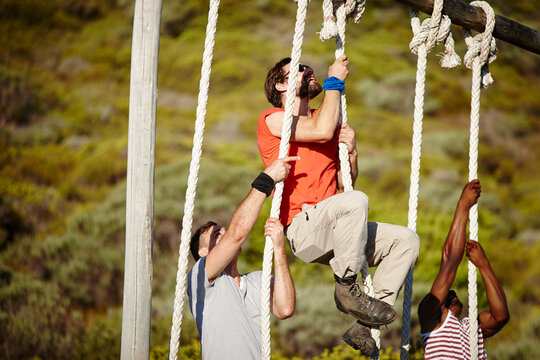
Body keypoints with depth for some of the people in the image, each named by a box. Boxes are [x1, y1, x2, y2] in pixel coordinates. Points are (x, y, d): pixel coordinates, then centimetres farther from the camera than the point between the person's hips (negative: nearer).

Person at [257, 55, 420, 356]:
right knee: (355, 201, -35)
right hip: (302, 227, -8)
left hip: (332, 232, 8)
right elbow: (321, 131, -14)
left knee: (407, 239, -6)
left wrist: (351, 151, 3)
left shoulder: (330, 122, 26)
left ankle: (364, 326, -10)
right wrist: (335, 81, -2)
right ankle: (347, 288, -19)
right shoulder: (273, 119, 4)